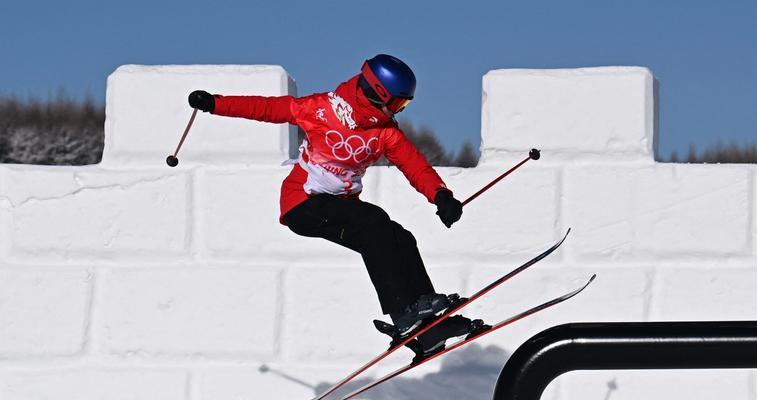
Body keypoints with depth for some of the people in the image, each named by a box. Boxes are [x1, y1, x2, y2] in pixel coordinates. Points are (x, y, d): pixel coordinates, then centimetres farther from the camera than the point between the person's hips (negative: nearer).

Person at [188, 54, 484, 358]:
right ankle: (405, 314, -32)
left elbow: (414, 164, -7)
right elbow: (268, 108, -6)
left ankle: (427, 330, -13)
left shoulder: (386, 131, 3)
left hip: (342, 203, 6)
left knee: (400, 241, -14)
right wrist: (213, 103, -9)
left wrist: (439, 194, -27)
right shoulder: (323, 109, -11)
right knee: (374, 224, -28)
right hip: (303, 204, -6)